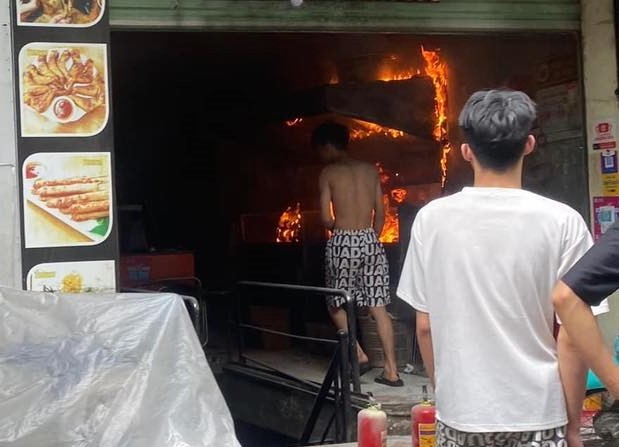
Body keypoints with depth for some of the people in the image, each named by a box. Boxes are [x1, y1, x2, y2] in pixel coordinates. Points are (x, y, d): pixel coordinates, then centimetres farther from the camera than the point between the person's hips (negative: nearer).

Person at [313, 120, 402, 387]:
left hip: (343, 242, -4)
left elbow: (326, 219, -6)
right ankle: (392, 370, 4)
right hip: (371, 240, 4)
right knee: (378, 306, 4)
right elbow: (380, 214, 11)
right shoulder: (370, 170, 10)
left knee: (336, 303, 14)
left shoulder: (329, 173, -3)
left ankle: (358, 354, 3)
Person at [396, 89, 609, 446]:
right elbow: (571, 335, -8)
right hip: (536, 418, -1)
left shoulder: (431, 219, -4)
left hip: (459, 415, 2)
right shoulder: (561, 222, -10)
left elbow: (426, 325, 2)